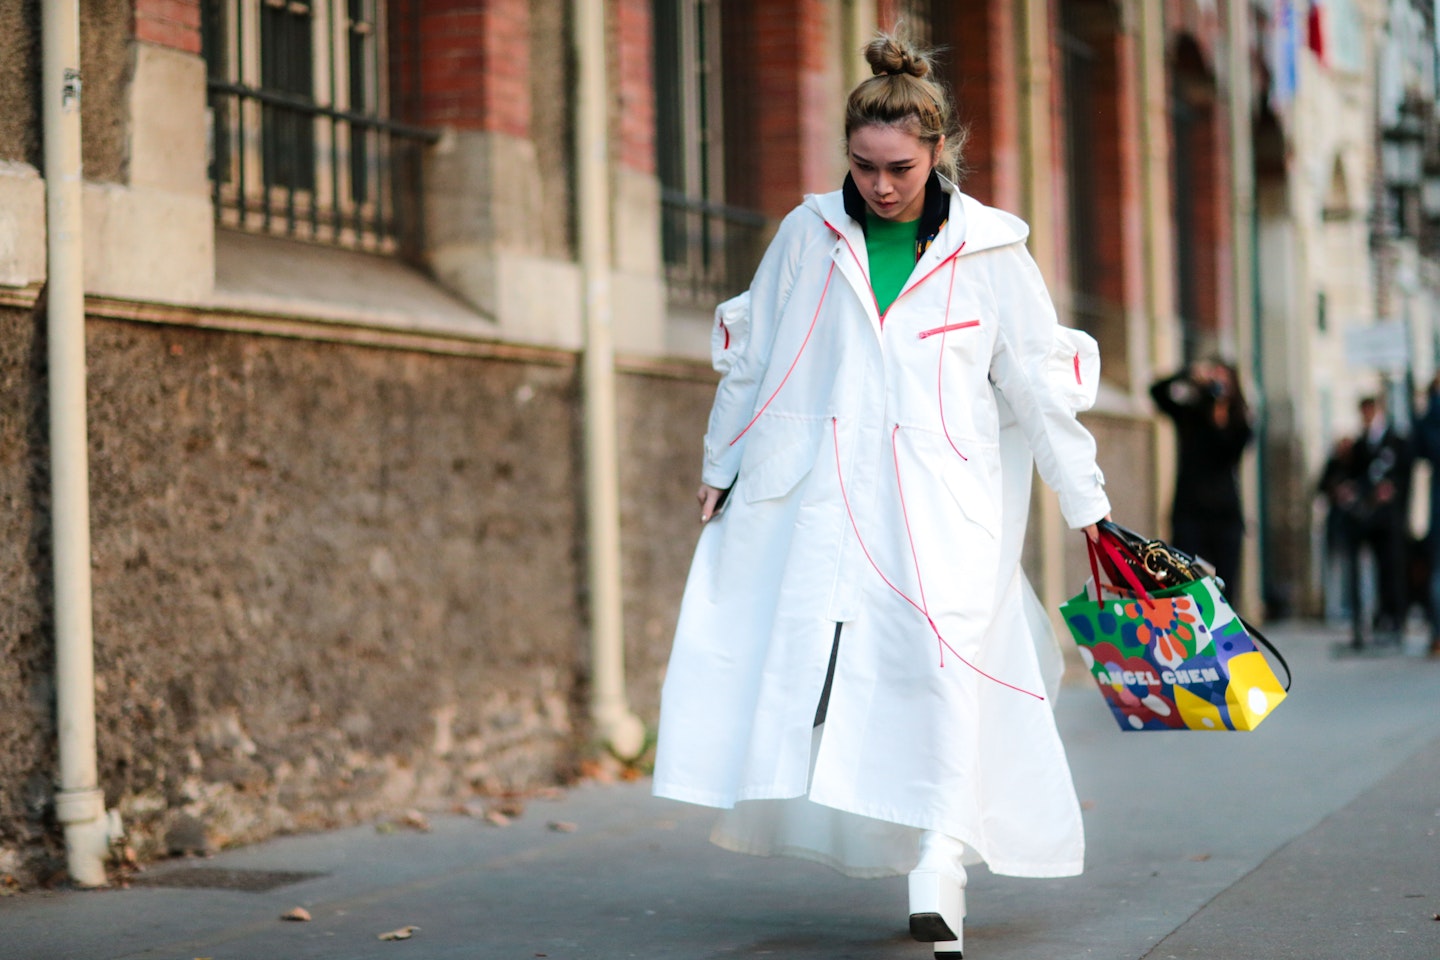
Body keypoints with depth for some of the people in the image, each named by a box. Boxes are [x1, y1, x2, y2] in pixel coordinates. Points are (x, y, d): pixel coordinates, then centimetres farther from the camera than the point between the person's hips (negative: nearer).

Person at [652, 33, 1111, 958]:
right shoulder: (809, 235, 8)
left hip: (939, 510, -2)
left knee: (944, 673, -15)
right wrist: (720, 465, 23)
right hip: (816, 499, 2)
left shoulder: (990, 253, 4)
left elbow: (1041, 386, 9)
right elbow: (750, 358, 18)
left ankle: (938, 876, -14)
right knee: (792, 659, -8)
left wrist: (1087, 507, 10)